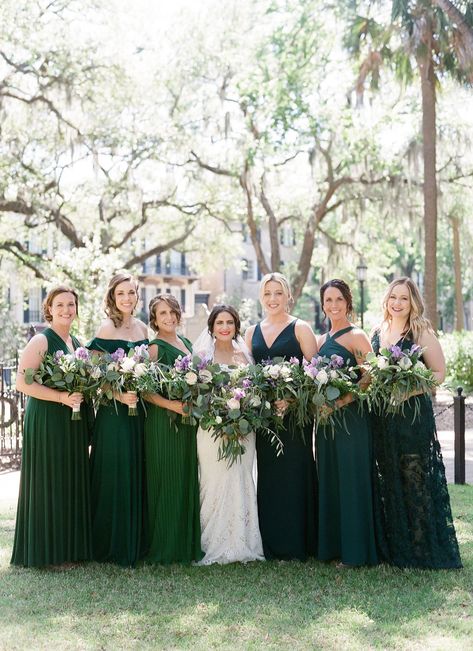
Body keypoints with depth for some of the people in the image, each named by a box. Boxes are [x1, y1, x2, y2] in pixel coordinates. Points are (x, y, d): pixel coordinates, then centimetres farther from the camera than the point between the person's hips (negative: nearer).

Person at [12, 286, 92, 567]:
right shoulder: (41, 341, -8)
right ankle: (48, 550, 9)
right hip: (47, 421, -7)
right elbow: (22, 382, -17)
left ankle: (72, 546, 21)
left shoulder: (77, 343, 14)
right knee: (49, 483, -1)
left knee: (73, 482, 10)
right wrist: (61, 397, -22)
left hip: (74, 423, 7)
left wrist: (83, 395, 5)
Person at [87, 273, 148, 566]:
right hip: (115, 410, -6)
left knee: (138, 473, 11)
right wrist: (120, 396, -22)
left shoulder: (143, 327, 10)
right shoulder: (107, 329, -8)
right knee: (116, 475, -1)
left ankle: (137, 541, 22)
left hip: (141, 408, 6)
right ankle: (114, 545, 11)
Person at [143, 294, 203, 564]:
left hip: (189, 420, 8)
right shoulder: (156, 348, -8)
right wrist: (171, 405, -24)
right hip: (164, 422, -7)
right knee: (168, 480, -3)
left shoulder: (186, 342, 14)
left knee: (188, 479, 10)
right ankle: (165, 547, 6)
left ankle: (187, 542, 19)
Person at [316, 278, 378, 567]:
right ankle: (331, 545, 19)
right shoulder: (322, 340, 15)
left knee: (351, 481, -3)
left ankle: (355, 551, 6)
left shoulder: (357, 337, -6)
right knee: (329, 481, 10)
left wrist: (342, 400, -22)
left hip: (351, 418, -7)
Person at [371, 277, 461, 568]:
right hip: (382, 419, 6)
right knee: (388, 481, 10)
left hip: (413, 415, -5)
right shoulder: (377, 333, 11)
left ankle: (421, 549, 10)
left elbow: (439, 372, -8)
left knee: (415, 480, -2)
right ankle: (393, 547, 21)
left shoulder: (422, 333, -5)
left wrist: (410, 390, -19)